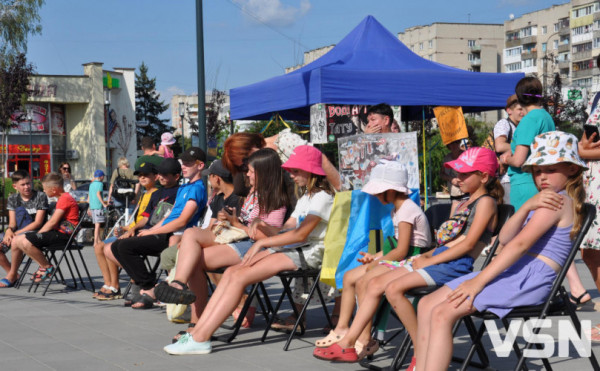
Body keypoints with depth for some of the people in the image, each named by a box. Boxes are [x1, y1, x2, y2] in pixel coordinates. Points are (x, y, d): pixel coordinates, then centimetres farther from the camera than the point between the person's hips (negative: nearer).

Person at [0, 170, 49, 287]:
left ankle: (12, 275, -17)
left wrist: (17, 233, -19)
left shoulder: (40, 197, -6)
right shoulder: (12, 199, 10)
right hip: (18, 232, 6)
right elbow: (12, 223, 5)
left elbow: (38, 223, -12)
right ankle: (12, 274, 0)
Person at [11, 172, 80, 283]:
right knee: (17, 241, 2)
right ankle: (43, 266, 4)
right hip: (59, 232, 11)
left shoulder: (65, 199, -12)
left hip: (63, 234, -11)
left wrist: (38, 234, -8)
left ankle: (48, 267, -10)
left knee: (26, 242, -25)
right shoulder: (62, 198, 22)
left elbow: (53, 222, -16)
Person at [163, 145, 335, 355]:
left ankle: (200, 339, -24)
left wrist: (262, 243, -13)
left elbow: (300, 234, -17)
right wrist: (262, 226, -2)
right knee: (231, 272, -10)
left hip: (307, 254, -9)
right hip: (289, 249, 9)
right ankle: (198, 330, -16)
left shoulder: (322, 197, -6)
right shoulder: (305, 198, 26)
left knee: (240, 277, -22)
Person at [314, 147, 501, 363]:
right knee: (376, 284, 0)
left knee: (394, 288, -27)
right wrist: (424, 256, 6)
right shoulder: (464, 204, 24)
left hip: (455, 265, -10)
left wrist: (429, 260, -13)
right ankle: (347, 344, -1)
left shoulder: (486, 202, -4)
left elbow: (468, 243, -14)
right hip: (436, 260, 10)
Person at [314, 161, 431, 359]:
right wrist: (374, 257, 6)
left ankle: (364, 340, -21)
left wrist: (376, 263, -9)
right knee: (349, 277, 6)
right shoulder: (398, 209, 16)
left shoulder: (407, 210, -16)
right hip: (400, 261, 11)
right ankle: (342, 328, 6)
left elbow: (401, 251, -20)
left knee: (363, 282, -25)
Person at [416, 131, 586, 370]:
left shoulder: (558, 201, -6)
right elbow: (505, 238, 9)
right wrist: (527, 206, -9)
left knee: (442, 314, -24)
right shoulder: (547, 200, 25)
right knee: (427, 305, 0)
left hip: (530, 278, -10)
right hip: (513, 272, 10)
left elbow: (520, 243, -17)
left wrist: (479, 281, -21)